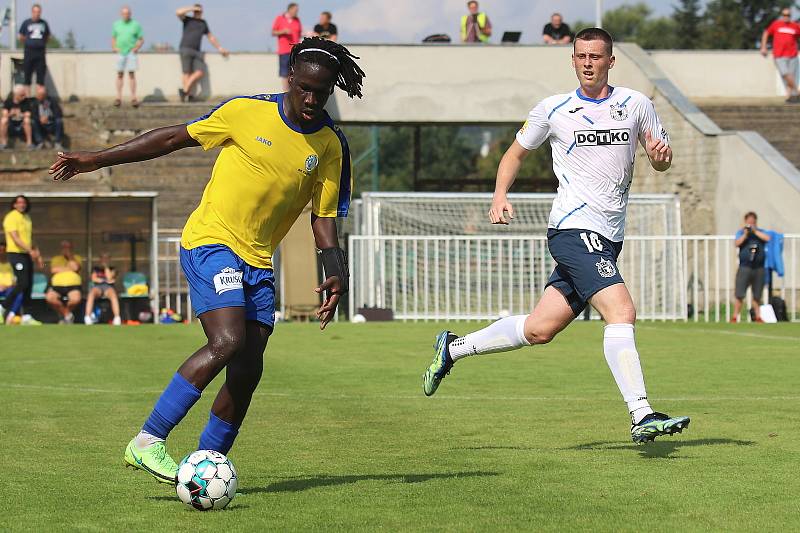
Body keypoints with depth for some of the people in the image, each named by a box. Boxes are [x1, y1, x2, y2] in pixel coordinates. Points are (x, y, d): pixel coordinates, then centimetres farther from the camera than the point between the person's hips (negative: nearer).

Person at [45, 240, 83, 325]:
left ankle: (66, 313, 2)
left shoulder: (77, 258, 16)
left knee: (76, 299, -36)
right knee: (49, 297, -32)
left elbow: (75, 268, -6)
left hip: (73, 285, -2)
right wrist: (68, 268, -1)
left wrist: (70, 257, 1)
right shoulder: (56, 259, 20)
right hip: (57, 285, 2)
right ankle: (67, 314, -6)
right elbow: (53, 270, -1)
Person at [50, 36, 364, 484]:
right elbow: (174, 139, 1)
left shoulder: (331, 146, 2)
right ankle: (147, 442, -19)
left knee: (247, 372, -3)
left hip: (258, 262, 5)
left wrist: (336, 274, -7)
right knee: (228, 342, -24)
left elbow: (324, 216, 9)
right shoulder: (247, 111, -8)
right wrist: (96, 160, 1)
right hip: (211, 242, -5)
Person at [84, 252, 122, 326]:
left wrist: (106, 266, 10)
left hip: (108, 287, 0)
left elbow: (109, 278, 3)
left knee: (113, 293, -39)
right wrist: (105, 281, -1)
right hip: (97, 287, 0)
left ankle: (117, 318, -52)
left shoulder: (112, 269, 24)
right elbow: (94, 279, 9)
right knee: (92, 292, -39)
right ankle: (87, 316, -50)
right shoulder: (96, 268, 27)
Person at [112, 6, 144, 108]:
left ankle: (133, 98, -7)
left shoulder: (136, 25, 0)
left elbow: (141, 39, 2)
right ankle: (118, 98, 4)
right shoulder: (116, 24, 8)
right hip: (120, 53, 2)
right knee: (119, 75, 2)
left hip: (131, 53, -2)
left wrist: (136, 48, -13)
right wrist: (114, 47, -1)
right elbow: (113, 38, 16)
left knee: (131, 74, -7)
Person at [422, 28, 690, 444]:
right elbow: (516, 153, 16)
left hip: (608, 238, 5)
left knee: (538, 330, 7)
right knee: (621, 312, -23)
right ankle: (641, 417, -26)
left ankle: (453, 348, 26)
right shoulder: (553, 109, 3)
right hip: (573, 227, -5)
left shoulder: (635, 104, 9)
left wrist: (662, 155, -9)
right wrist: (500, 194, -1)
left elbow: (660, 162, 16)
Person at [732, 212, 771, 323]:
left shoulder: (760, 232, 11)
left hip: (759, 268, 2)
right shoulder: (741, 232, 8)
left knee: (757, 296, 6)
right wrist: (745, 234, -12)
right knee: (739, 295, -7)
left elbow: (767, 238, -8)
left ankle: (758, 317, 13)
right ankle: (735, 317, -4)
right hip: (744, 267, -2)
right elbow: (736, 244, -6)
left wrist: (755, 231, -8)